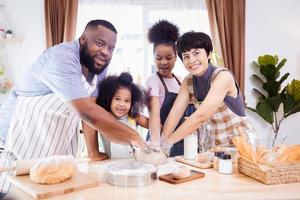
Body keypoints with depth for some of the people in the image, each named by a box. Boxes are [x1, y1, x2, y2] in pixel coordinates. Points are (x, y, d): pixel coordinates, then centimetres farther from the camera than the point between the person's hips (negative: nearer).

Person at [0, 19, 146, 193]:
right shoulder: (62, 58, -26)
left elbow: (91, 109, -2)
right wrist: (133, 136, -30)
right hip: (21, 132, -7)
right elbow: (87, 112, -33)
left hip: (59, 141, 7)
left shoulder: (100, 64, -2)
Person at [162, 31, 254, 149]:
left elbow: (201, 116, -26)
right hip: (215, 145, 6)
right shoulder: (188, 82, 2)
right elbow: (175, 113, -5)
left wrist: (168, 140, -24)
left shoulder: (223, 77, -18)